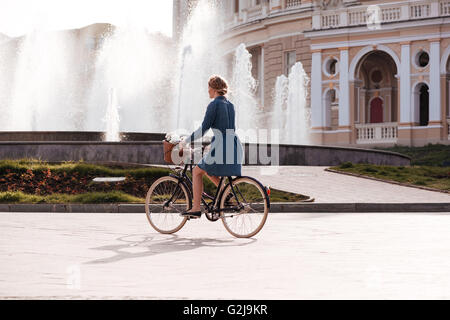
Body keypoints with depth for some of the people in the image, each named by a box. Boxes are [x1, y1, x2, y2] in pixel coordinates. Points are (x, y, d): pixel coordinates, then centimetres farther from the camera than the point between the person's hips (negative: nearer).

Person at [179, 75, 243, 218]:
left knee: (197, 172, 8)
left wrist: (186, 141, -3)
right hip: (235, 146, 8)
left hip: (221, 148, -8)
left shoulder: (214, 104, -8)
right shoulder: (230, 105, 16)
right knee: (208, 171, 27)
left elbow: (204, 128, -12)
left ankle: (196, 208, 2)